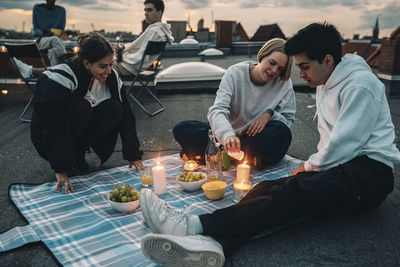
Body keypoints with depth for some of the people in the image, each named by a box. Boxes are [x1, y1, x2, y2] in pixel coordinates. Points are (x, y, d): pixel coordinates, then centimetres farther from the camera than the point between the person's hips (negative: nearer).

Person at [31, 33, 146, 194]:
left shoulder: (111, 77, -11)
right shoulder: (62, 77, -28)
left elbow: (125, 115, -10)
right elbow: (53, 123, -31)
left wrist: (133, 156, -14)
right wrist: (60, 170, -34)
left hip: (82, 132, 6)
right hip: (48, 138, -5)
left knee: (114, 109, -20)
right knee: (83, 107, -33)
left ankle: (78, 154, -5)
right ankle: (66, 159, -11)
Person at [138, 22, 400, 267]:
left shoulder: (360, 84, -11)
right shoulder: (325, 86, 20)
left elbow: (345, 143, -17)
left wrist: (308, 167, -4)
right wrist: (311, 166, 5)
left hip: (369, 171, -7)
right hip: (343, 167, 7)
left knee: (293, 192, -34)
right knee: (270, 187, -21)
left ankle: (196, 225, -46)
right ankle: (215, 243, -46)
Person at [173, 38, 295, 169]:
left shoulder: (284, 83, -7)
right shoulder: (235, 73, -12)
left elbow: (288, 120, -2)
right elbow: (217, 110, -24)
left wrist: (270, 113, -24)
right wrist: (228, 135, -44)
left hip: (255, 138, 1)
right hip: (229, 132, 0)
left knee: (282, 133, -34)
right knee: (181, 129, -20)